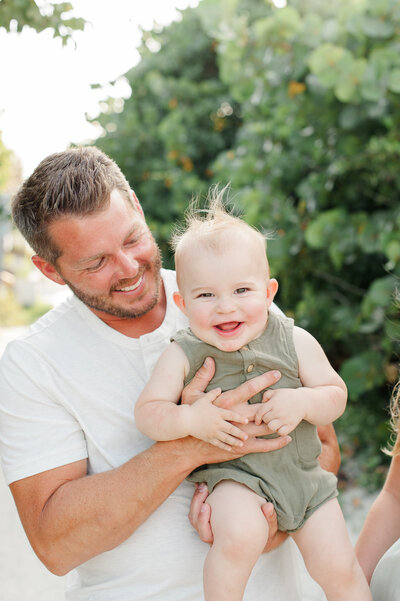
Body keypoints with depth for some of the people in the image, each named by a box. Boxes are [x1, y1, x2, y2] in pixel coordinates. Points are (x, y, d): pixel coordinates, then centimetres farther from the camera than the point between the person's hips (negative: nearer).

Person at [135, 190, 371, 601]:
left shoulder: (294, 341, -4)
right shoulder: (183, 355, -10)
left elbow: (336, 396, -1)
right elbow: (147, 412, -12)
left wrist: (303, 402, -23)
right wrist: (190, 420, -31)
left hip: (302, 474, 3)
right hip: (234, 475, -3)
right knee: (240, 536, -32)